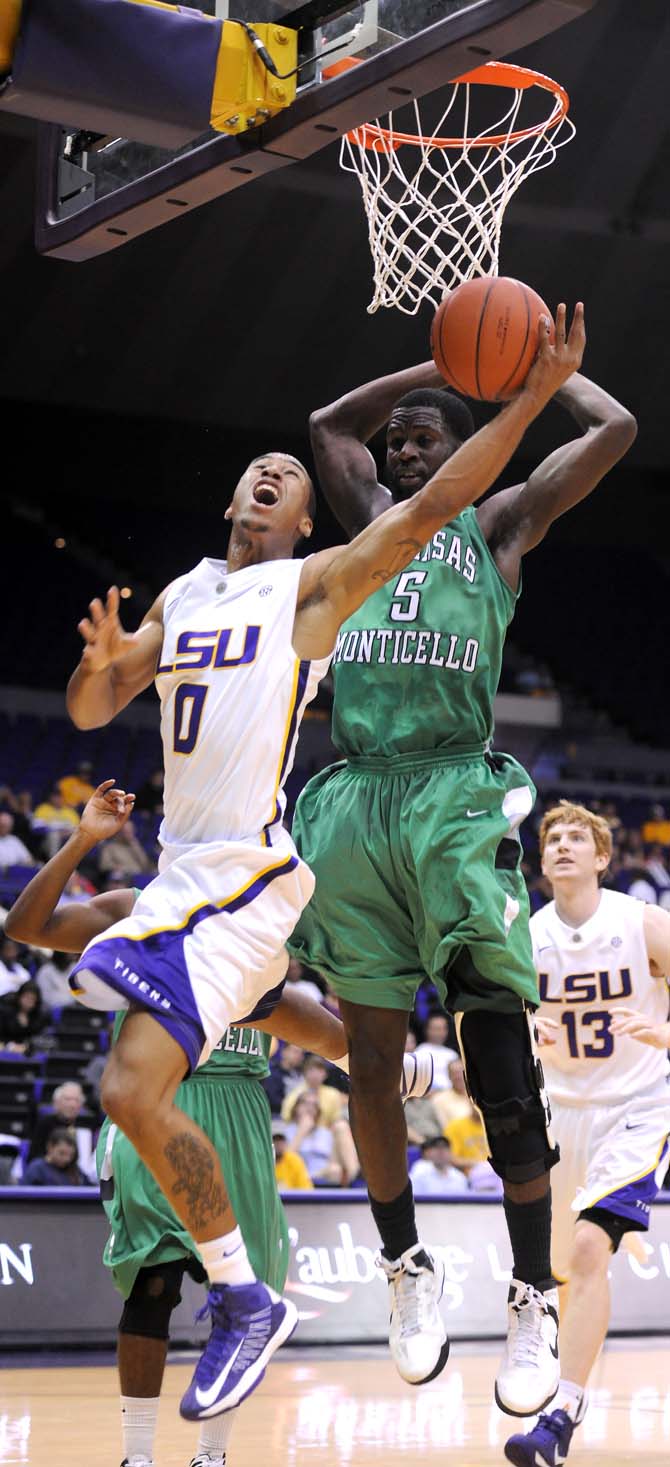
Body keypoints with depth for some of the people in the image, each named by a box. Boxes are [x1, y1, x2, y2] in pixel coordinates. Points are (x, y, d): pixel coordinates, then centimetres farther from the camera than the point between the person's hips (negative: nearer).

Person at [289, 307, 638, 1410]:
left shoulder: (500, 522, 13)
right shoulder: (373, 518, 24)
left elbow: (616, 428, 9)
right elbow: (332, 421, 38)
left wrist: (554, 370, 25)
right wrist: (442, 365, 31)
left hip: (457, 802, -4)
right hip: (355, 802, 4)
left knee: (501, 1067, -8)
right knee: (371, 1061, 6)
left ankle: (534, 1300, -1)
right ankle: (406, 1268, 21)